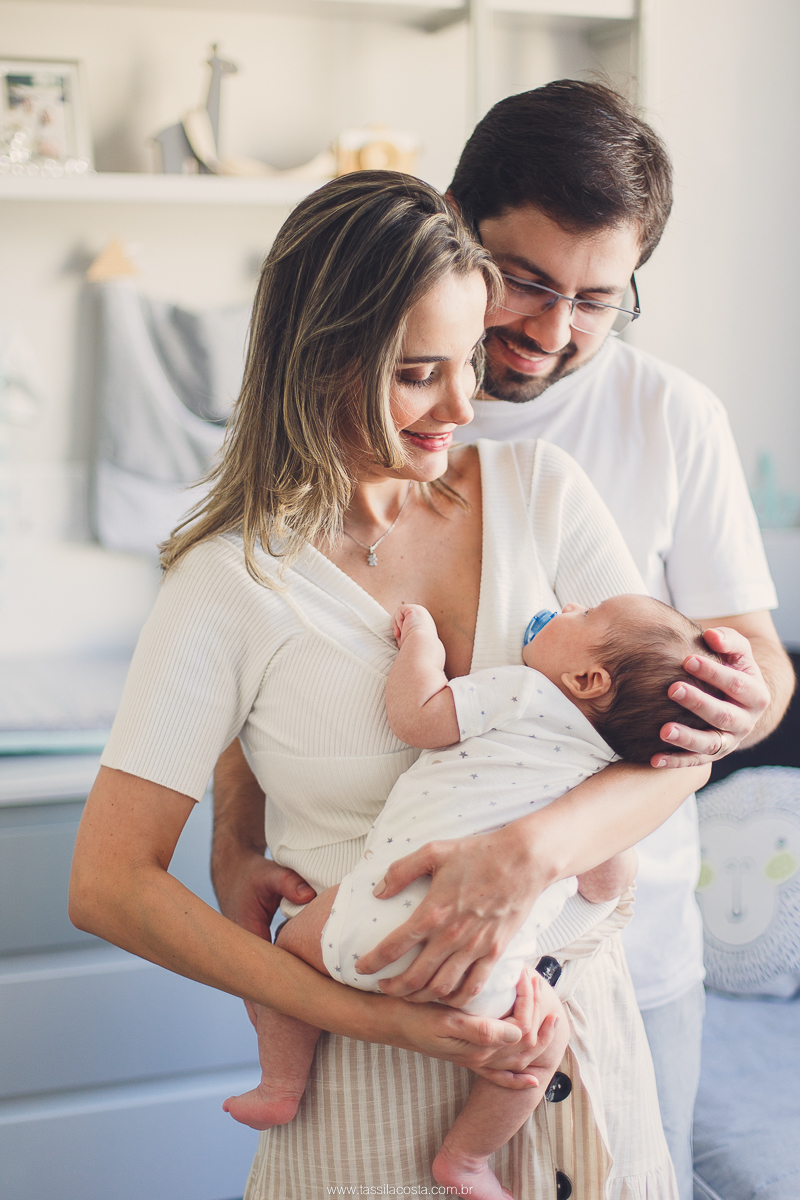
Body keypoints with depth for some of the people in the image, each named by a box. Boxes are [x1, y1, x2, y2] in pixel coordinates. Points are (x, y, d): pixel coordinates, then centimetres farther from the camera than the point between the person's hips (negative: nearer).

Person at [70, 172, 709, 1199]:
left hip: (578, 1023, 4)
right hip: (371, 1075, -3)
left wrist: (529, 854, -25)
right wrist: (369, 1015, -19)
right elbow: (108, 885, -13)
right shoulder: (233, 582, -13)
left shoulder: (537, 489, -4)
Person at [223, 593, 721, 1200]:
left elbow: (415, 716, -3)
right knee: (545, 1036, 31)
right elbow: (607, 886, 21)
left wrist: (421, 637, 12)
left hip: (380, 922, -2)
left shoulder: (521, 691, -2)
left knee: (295, 937, 27)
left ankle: (280, 1085, 32)